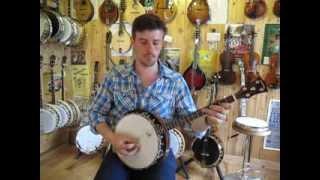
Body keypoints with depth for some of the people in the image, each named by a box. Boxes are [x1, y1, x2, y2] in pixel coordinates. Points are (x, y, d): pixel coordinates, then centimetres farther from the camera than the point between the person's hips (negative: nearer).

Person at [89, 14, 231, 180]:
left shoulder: (176, 81, -5)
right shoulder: (115, 76, -3)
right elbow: (95, 113, 4)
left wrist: (206, 119, -24)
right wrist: (111, 138, -13)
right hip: (121, 152, 1)